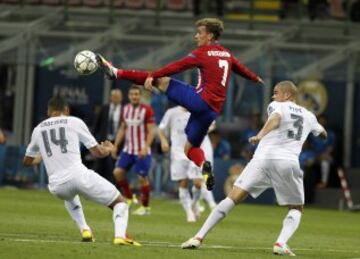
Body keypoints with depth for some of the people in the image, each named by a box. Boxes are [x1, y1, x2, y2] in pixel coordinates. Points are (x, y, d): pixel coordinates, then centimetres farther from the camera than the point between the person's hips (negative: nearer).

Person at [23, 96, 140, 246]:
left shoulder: (38, 129, 19)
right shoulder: (74, 122, 10)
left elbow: (27, 161, 33)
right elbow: (97, 152, 11)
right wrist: (108, 149, 34)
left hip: (56, 185, 4)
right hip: (78, 175, -4)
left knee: (69, 196, 42)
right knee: (119, 202, 9)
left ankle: (84, 230, 24)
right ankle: (120, 235, -18)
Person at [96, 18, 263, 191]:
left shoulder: (203, 53, -4)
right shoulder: (226, 54, 18)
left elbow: (177, 67, -12)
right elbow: (241, 69, 35)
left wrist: (152, 76, -15)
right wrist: (255, 79, 55)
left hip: (200, 100, -7)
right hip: (212, 110, 7)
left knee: (160, 82, -1)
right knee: (190, 148, 16)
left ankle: (115, 72, -6)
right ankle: (204, 166, -11)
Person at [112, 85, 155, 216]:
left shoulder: (147, 110, -10)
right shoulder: (126, 109, 9)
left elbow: (150, 131, -11)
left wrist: (145, 148, -21)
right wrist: (116, 145, 11)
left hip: (142, 151, -6)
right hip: (128, 149, 6)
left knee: (142, 177, -2)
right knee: (118, 172, -5)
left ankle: (145, 207, 12)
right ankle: (129, 198, 13)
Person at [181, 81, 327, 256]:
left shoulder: (277, 106, 13)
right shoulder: (308, 116, 25)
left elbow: (275, 119, -12)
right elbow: (321, 131, 47)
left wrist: (260, 135, -24)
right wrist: (323, 132, 69)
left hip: (263, 158, -2)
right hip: (289, 163, 2)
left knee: (233, 197, -1)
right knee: (296, 209, 18)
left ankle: (199, 237, -9)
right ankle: (281, 243, -9)